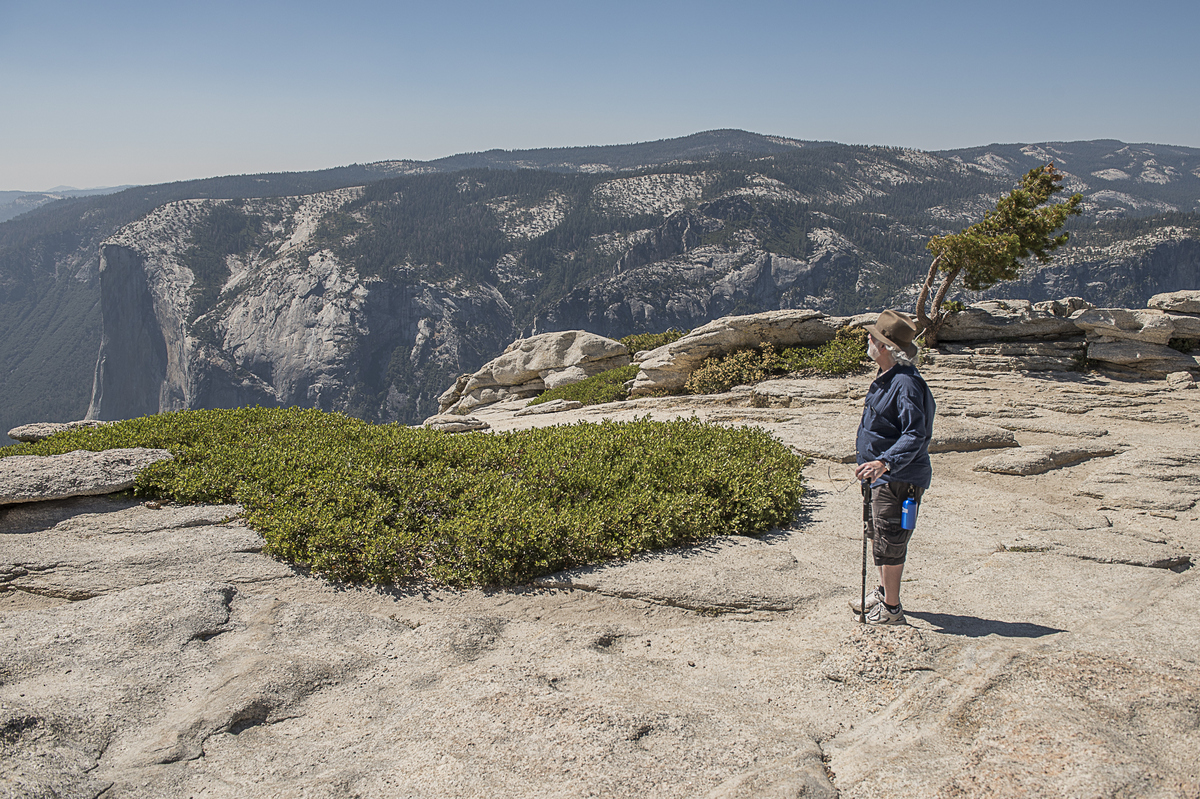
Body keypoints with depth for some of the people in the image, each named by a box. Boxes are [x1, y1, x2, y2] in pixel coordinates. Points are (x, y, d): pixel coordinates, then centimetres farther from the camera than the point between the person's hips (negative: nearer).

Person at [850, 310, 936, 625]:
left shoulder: (906, 383, -24)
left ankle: (891, 609, 13)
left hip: (898, 478, -10)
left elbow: (916, 435, -30)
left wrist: (886, 462, -42)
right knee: (877, 535, 22)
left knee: (889, 542, -1)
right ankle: (883, 593, 38)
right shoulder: (887, 378, 8)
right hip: (880, 473, 10)